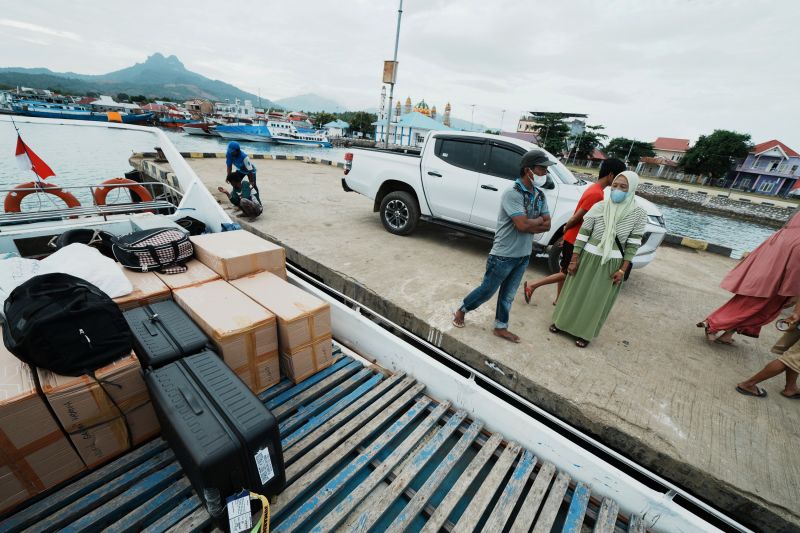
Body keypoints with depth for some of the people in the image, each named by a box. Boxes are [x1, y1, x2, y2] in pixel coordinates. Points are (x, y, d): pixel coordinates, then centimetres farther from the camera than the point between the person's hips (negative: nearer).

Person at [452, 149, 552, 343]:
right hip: (504, 255, -7)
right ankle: (461, 310, 31)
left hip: (524, 255, 7)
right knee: (487, 290, 8)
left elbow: (547, 226, 2)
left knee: (508, 295, 18)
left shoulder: (540, 195, 5)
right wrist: (538, 220, -8)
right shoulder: (512, 194, -19)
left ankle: (501, 327, 34)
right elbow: (522, 225, -26)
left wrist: (528, 224, -14)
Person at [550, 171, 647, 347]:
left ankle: (585, 333, 28)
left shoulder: (638, 214, -8)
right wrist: (574, 260, -6)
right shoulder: (599, 207, -8)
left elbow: (633, 244, -4)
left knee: (597, 300, 10)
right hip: (588, 257, 1)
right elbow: (582, 234, -5)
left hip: (611, 264, 0)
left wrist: (622, 269, -7)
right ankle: (562, 321, 33)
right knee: (575, 293, 13)